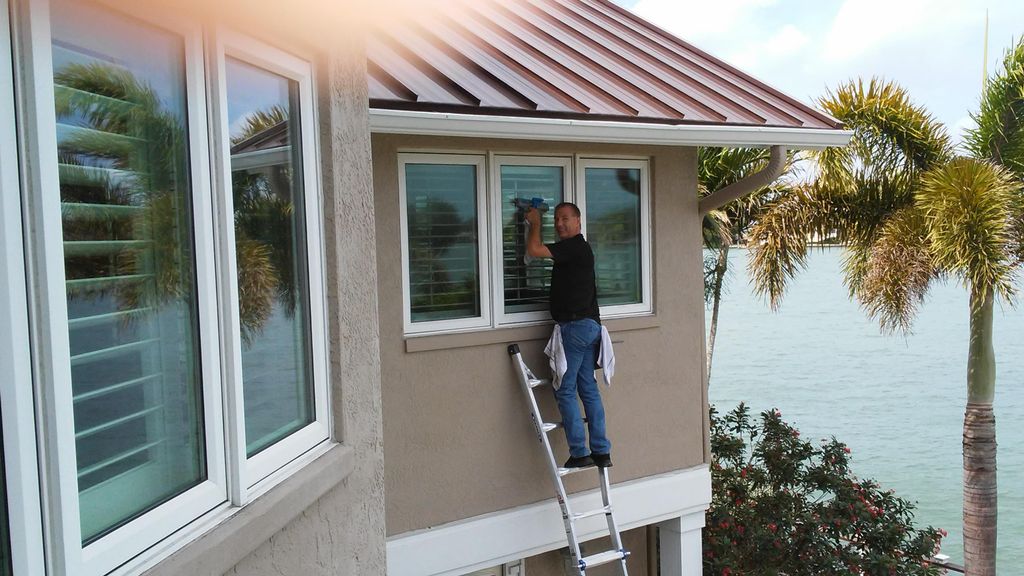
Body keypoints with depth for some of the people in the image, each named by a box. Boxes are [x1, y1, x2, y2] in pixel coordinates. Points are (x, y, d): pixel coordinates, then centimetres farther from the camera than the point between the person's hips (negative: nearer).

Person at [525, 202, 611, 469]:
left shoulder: (573, 247, -12)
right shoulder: (580, 248, 18)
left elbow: (534, 250, -18)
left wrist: (535, 223, -4)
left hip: (574, 325, -10)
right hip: (590, 324, 10)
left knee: (565, 390, -5)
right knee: (588, 388, 10)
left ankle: (579, 453, -4)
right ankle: (601, 451, 13)